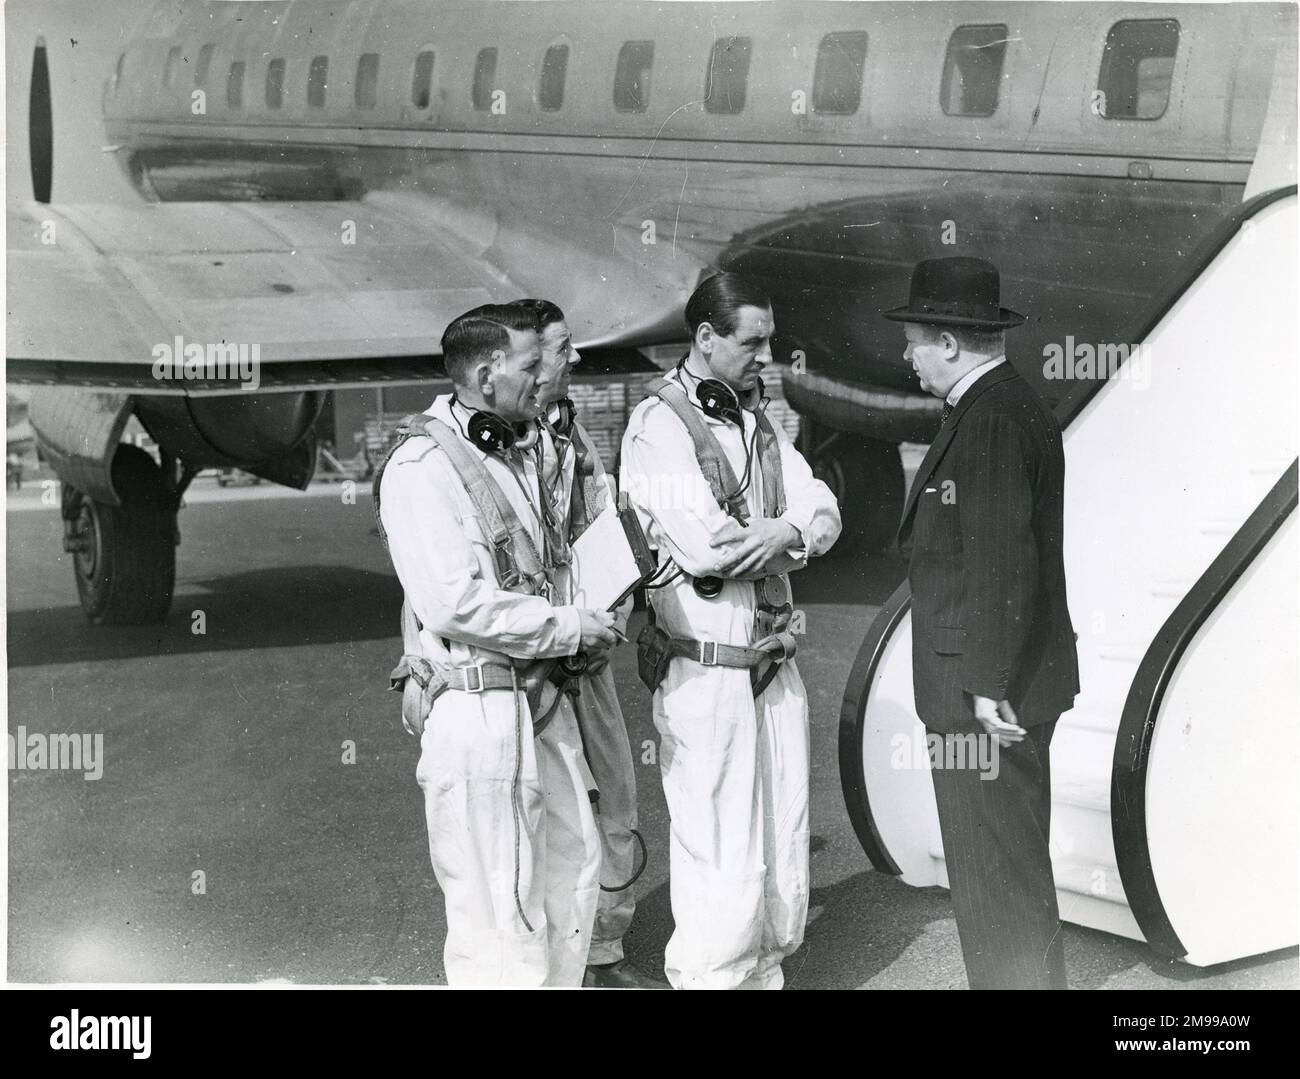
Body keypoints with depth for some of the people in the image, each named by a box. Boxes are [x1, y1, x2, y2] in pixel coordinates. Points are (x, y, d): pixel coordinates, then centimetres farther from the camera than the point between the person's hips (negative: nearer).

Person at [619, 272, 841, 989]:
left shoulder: (759, 423, 15)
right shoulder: (658, 426, -10)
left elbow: (825, 515, 7)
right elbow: (701, 547, -21)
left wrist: (782, 532, -16)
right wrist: (791, 529, -4)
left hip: (774, 667, 7)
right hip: (705, 673, -7)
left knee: (784, 847, 13)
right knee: (721, 859, -3)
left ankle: (764, 974, 26)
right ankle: (709, 979, 11)